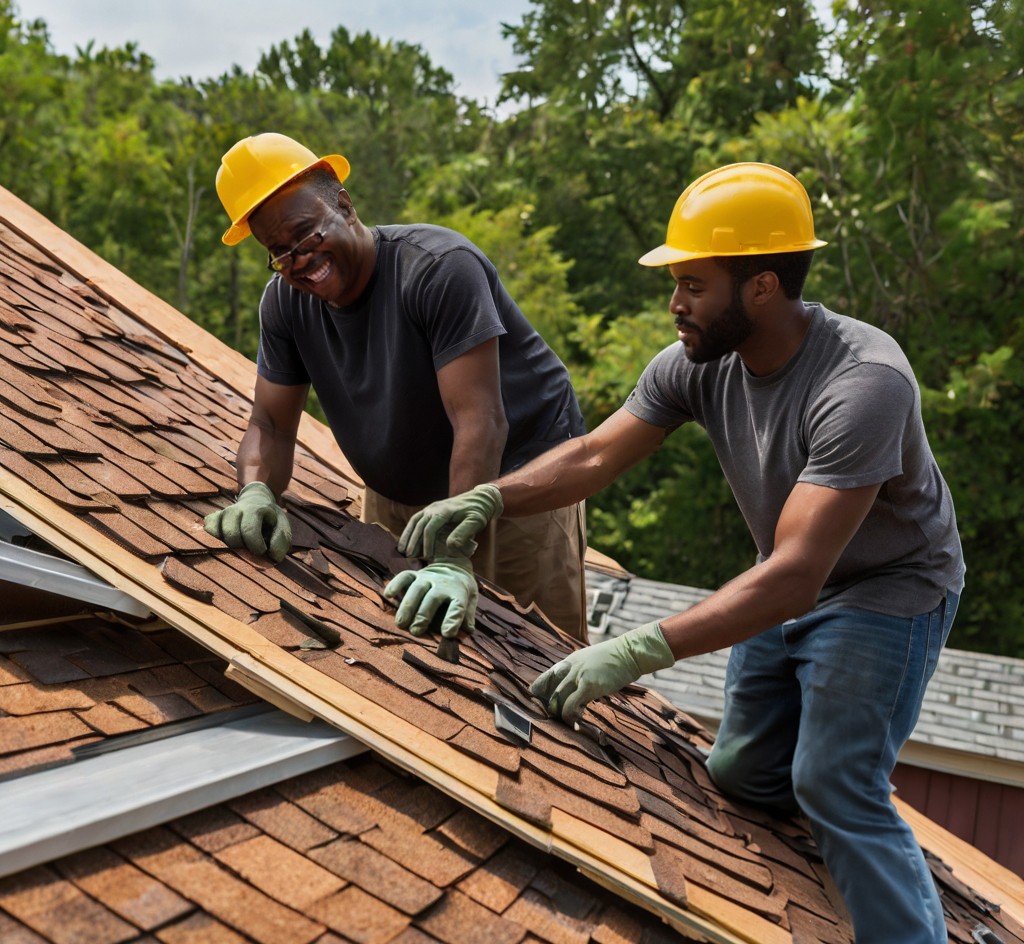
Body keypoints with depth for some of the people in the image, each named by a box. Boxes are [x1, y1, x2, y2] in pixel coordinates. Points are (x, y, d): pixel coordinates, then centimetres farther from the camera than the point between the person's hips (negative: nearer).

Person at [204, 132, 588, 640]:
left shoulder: (439, 268, -27)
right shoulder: (284, 301, -6)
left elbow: (480, 422, -33)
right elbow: (270, 424, -1)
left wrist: (456, 561, -40)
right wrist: (256, 492, -25)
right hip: (397, 496, 6)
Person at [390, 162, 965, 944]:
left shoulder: (863, 383, -36)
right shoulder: (696, 365, -16)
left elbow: (795, 577, -41)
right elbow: (595, 455, -12)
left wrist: (639, 652, -48)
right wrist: (489, 498, -28)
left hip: (888, 589, -6)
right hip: (790, 586, 7)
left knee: (836, 786, -12)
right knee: (743, 776, 12)